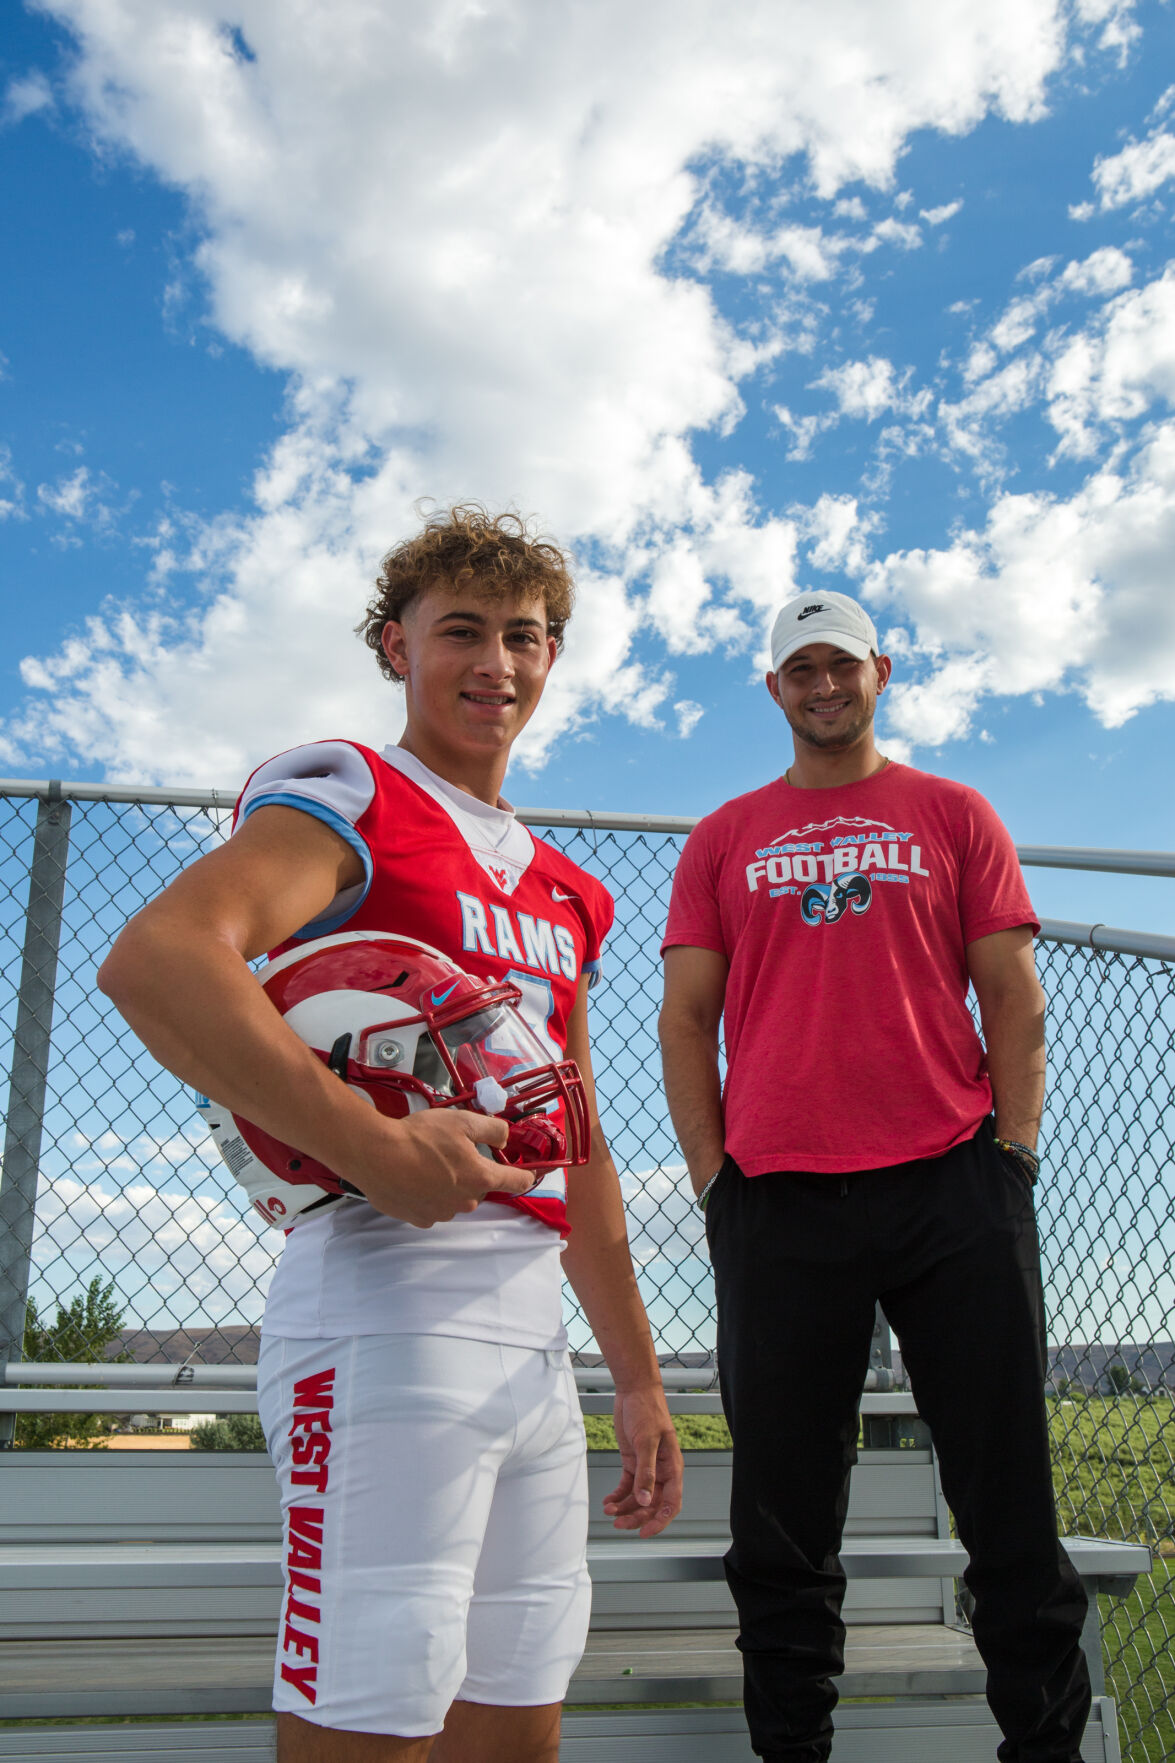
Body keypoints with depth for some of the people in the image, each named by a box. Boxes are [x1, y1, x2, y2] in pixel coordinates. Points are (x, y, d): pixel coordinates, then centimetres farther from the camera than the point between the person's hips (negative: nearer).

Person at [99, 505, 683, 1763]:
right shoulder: (346, 796, -1)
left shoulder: (561, 890, 21)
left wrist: (637, 1377, 21)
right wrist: (376, 1149, -27)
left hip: (533, 1333, 8)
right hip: (391, 1298, -8)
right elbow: (154, 958, -22)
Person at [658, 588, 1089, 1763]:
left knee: (1005, 1488, 5)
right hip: (778, 1202, 1)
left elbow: (1013, 1000, 7)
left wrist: (1010, 1157, -2)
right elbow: (685, 1020, 9)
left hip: (953, 1184, 0)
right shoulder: (724, 840, 13)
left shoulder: (954, 816, 12)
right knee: (783, 1516, 7)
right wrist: (712, 1178, 1)